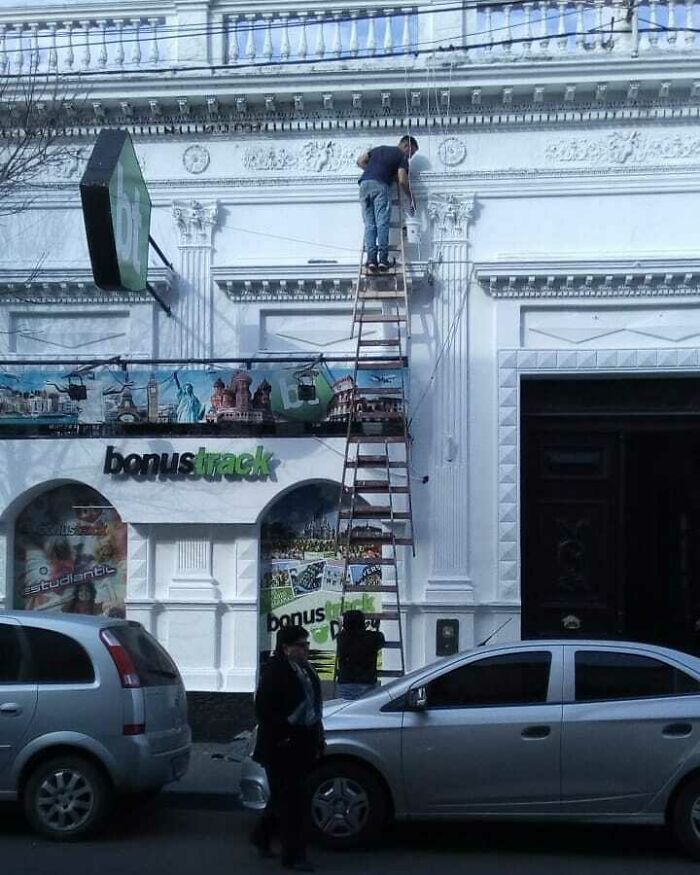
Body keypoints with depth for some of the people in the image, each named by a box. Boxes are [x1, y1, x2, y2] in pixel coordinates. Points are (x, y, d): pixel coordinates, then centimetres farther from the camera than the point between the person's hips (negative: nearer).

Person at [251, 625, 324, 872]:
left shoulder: (305, 669, 10)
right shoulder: (274, 671, -15)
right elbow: (263, 709, -18)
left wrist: (317, 738, 13)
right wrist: (283, 737, -19)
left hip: (302, 746, 8)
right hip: (282, 748, -8)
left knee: (284, 797, 18)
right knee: (290, 800, -2)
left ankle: (261, 836, 36)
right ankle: (293, 855, 5)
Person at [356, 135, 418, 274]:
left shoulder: (379, 149, 30)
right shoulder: (402, 156, 11)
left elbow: (360, 161, 26)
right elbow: (402, 181, 0)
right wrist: (411, 198, 10)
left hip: (364, 184, 5)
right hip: (380, 185, -5)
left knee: (369, 225, 2)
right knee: (382, 224, -5)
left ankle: (371, 260, -8)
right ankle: (383, 260, -12)